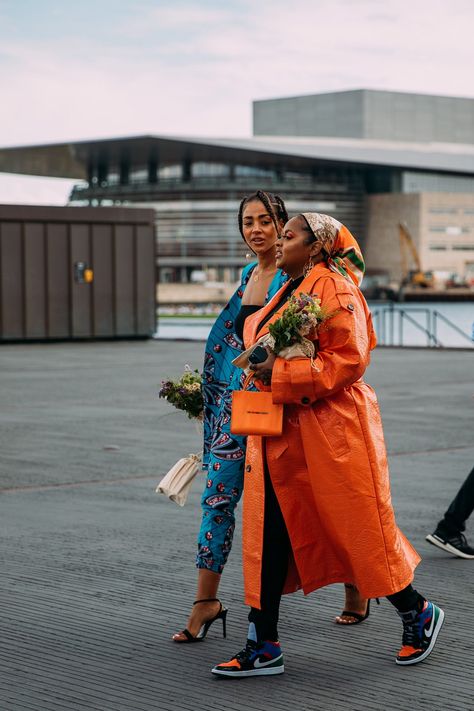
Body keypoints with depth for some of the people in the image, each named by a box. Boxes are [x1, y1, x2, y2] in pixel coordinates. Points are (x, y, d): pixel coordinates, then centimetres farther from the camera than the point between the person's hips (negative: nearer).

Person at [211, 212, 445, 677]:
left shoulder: (334, 289, -12)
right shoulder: (287, 292, 17)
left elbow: (349, 358, -20)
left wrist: (281, 374, -21)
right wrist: (261, 369, 9)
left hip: (330, 429, -9)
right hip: (280, 432, 9)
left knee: (358, 529, 1)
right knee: (269, 533, 5)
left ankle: (418, 615, 23)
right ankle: (263, 647, 10)